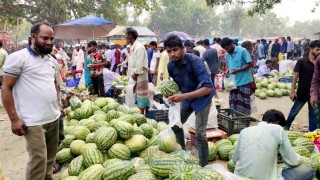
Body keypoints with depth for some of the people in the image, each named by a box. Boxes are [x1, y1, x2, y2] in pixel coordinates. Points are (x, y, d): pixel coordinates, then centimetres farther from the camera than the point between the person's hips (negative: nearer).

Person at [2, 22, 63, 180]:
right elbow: (6, 89, -10)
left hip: (54, 118, 7)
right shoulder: (18, 57, -9)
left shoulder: (52, 61, 12)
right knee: (39, 159, -6)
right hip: (33, 121, -7)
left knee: (50, 158, 15)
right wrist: (14, 119, -14)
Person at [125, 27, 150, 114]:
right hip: (134, 76, 10)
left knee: (141, 97, -1)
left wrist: (135, 75, -14)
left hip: (140, 76, -10)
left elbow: (140, 65, -21)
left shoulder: (139, 47, -19)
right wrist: (133, 75, 9)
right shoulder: (133, 47, 12)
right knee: (135, 97, 16)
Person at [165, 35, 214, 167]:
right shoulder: (171, 65, -11)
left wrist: (184, 96, -42)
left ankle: (203, 166, 7)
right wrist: (173, 95, -14)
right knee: (175, 125, 13)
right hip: (186, 98, 7)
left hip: (202, 98, -7)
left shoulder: (195, 61, -31)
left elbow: (208, 88, -37)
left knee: (199, 134, -11)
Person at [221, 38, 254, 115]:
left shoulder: (242, 51, -10)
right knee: (233, 103, 8)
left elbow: (250, 64, -11)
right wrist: (228, 71, -1)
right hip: (233, 82, 6)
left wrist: (238, 70, -18)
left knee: (243, 103, -3)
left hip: (244, 81, -6)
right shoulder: (227, 54, 10)